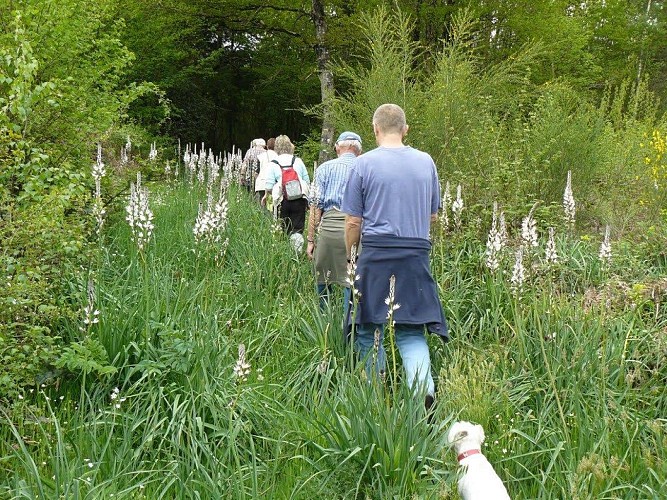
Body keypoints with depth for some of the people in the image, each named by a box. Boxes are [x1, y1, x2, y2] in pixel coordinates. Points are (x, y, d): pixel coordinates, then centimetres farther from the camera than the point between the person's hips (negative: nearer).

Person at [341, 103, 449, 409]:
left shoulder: (364, 164, -2)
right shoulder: (426, 162, 8)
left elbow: (353, 222, -1)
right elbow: (433, 215, 17)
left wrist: (350, 258, 12)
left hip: (375, 257, -3)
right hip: (416, 256, 3)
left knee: (369, 330, 9)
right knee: (411, 331, 5)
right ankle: (423, 387, -17)